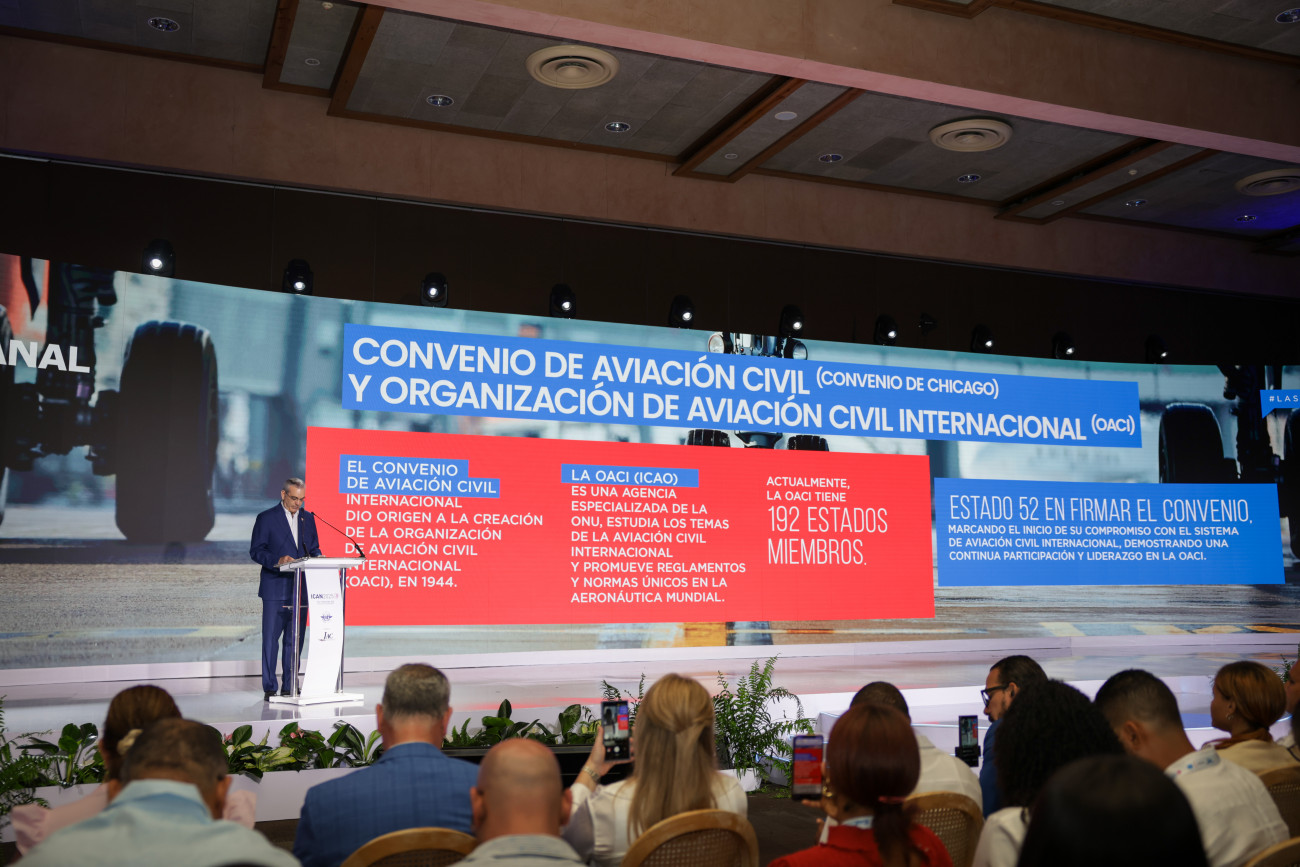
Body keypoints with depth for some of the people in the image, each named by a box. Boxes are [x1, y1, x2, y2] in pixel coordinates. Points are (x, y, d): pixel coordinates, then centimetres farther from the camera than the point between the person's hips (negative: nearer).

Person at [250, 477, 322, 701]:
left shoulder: (308, 518, 12)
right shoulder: (266, 518, -2)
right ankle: (270, 688, 5)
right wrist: (277, 561, -21)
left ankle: (290, 687, 15)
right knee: (271, 638, -2)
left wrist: (316, 559, -5)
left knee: (295, 639, 7)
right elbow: (255, 551, -5)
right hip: (275, 588, -4)